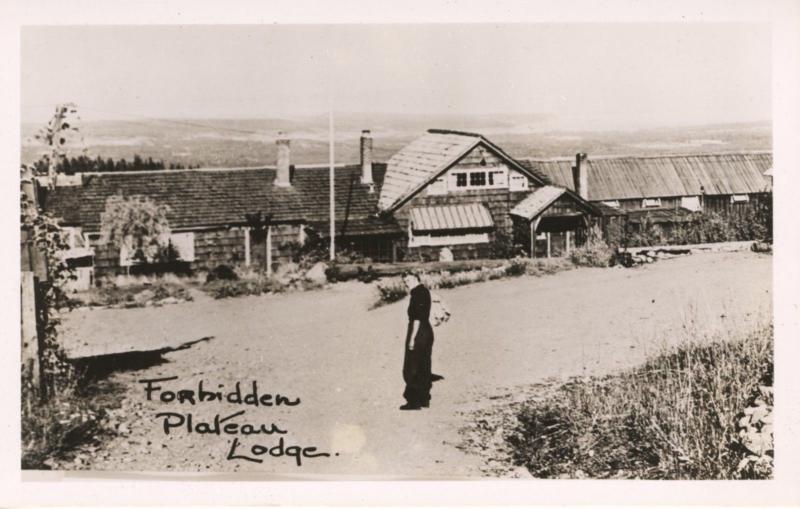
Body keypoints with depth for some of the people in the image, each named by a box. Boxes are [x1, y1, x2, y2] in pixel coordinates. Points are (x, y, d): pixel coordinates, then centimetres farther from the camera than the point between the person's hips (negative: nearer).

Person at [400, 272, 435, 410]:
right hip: (427, 332, 10)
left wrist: (412, 338, -21)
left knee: (412, 369, -4)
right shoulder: (424, 291, 13)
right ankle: (424, 400, 20)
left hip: (418, 333, -10)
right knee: (423, 368, 14)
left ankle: (414, 401, -1)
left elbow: (417, 318, -22)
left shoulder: (418, 293, -17)